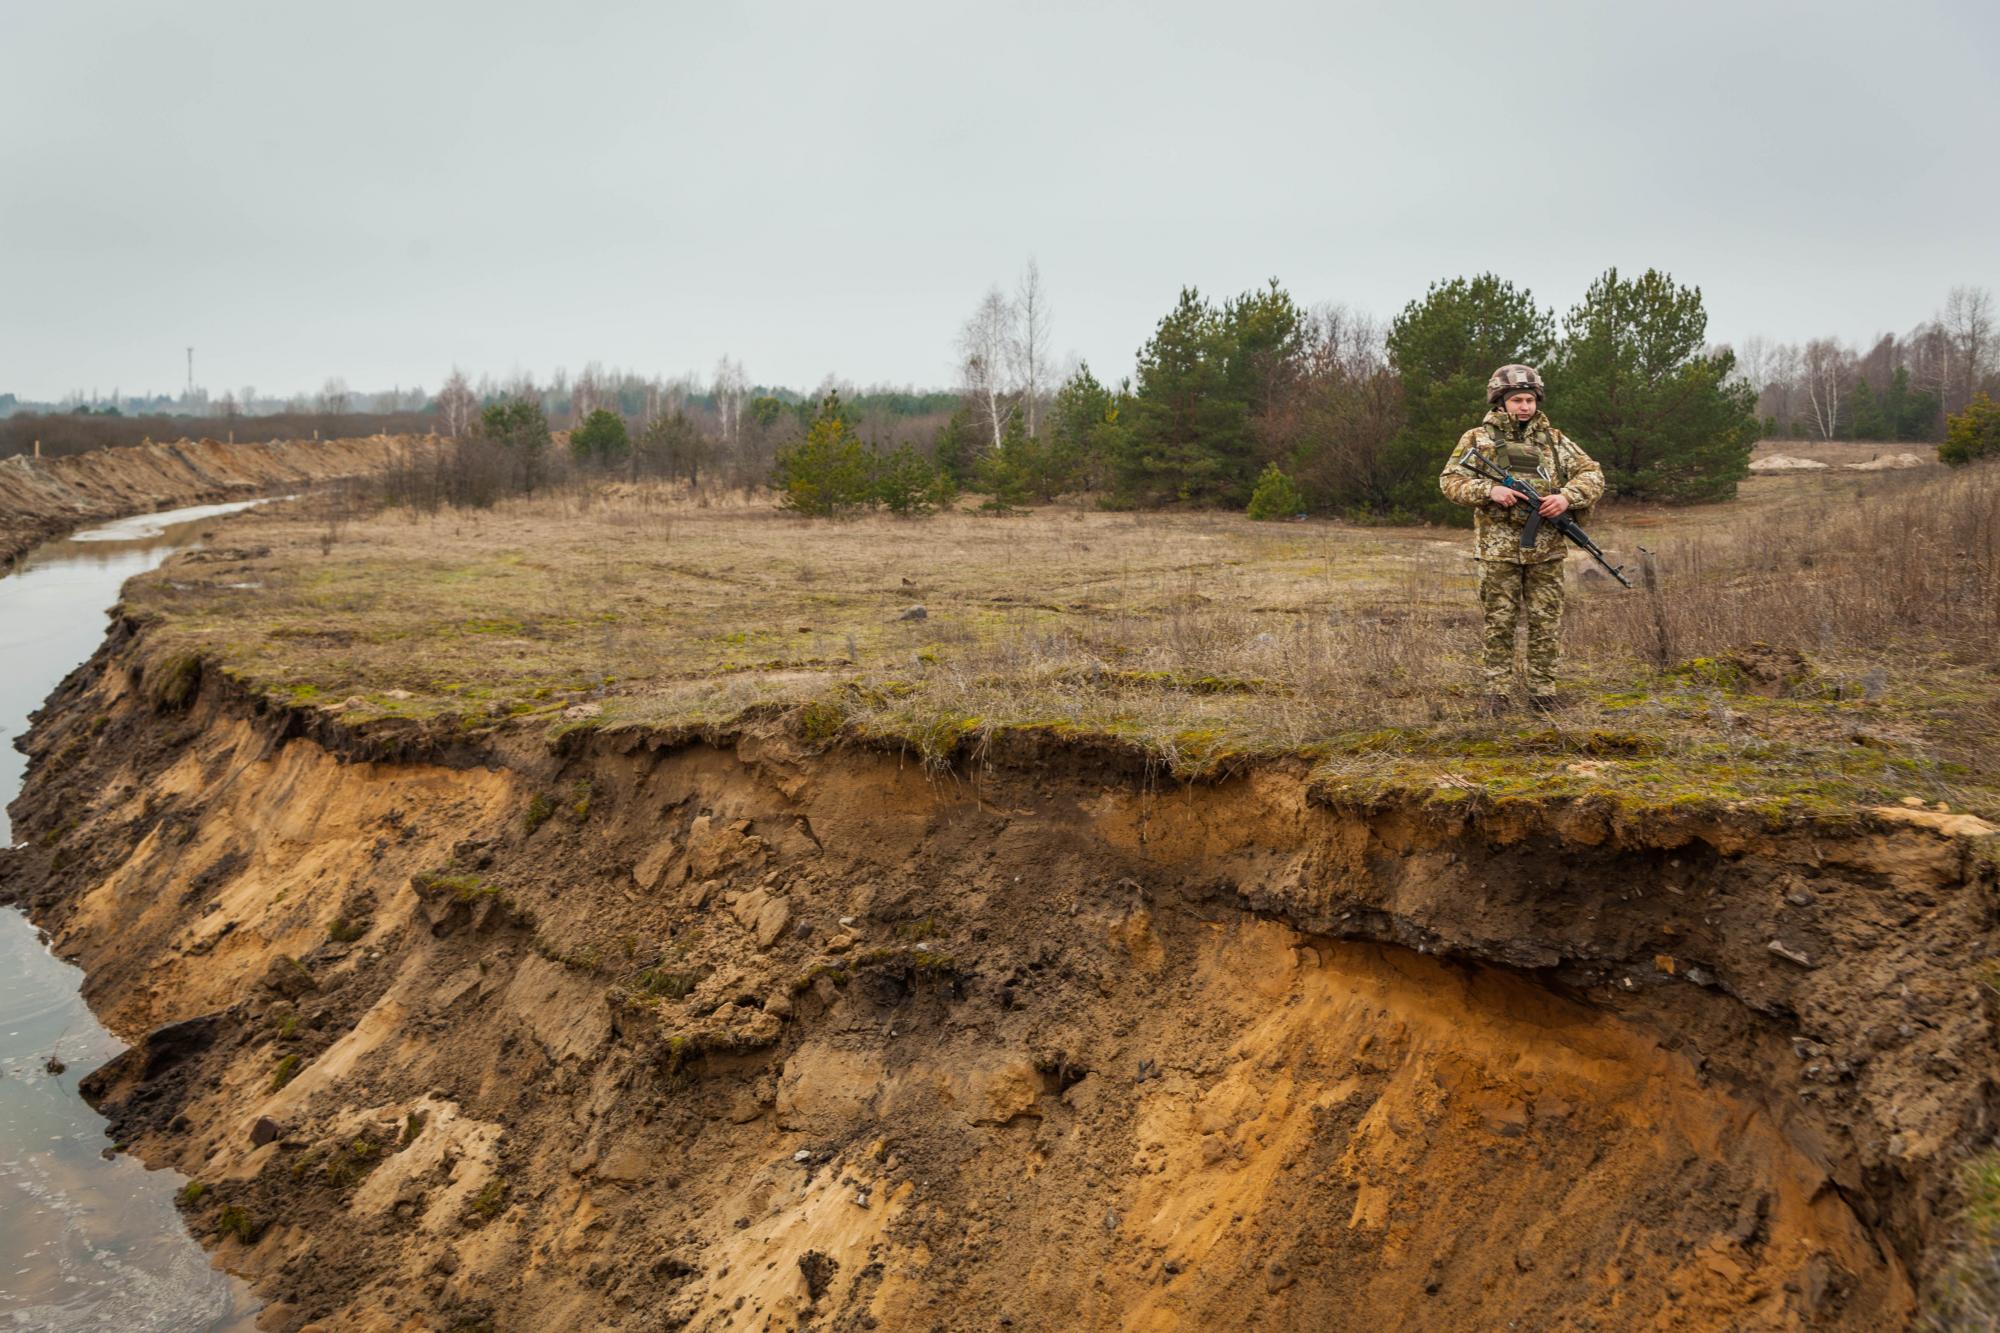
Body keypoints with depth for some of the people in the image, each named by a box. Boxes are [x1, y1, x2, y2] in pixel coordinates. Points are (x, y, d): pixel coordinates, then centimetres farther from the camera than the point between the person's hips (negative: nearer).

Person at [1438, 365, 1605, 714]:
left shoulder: (1555, 441, 9)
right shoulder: (1477, 439, 3)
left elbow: (1591, 475, 7)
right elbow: (1450, 481, -1)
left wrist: (1567, 497, -13)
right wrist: (1489, 490, -17)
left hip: (1546, 550, 2)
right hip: (1498, 549, -2)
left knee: (1546, 622, 5)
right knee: (1499, 623, 2)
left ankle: (1543, 689, 14)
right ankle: (1498, 692, 9)